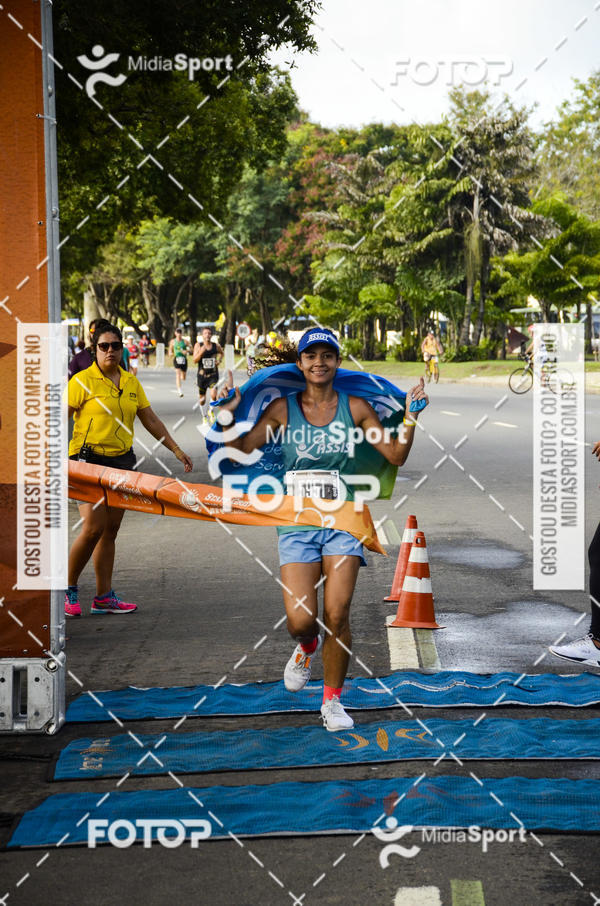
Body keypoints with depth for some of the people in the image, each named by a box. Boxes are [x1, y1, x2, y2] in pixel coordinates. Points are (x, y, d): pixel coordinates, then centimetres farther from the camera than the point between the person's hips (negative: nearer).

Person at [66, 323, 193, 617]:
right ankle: (68, 589, 4)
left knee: (111, 530, 6)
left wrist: (177, 450, 13)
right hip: (89, 460, -6)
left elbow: (151, 421, 16)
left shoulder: (131, 382, 10)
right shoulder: (82, 381, -7)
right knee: (93, 528, -13)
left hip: (122, 461, 6)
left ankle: (104, 596, 10)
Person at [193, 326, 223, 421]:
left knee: (213, 395, -21)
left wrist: (219, 360, 4)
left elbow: (221, 353, 23)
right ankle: (204, 416, 31)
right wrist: (201, 352, -26)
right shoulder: (198, 345, -5)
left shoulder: (216, 346, 0)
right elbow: (195, 360, -11)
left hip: (213, 375, 0)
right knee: (202, 398, 10)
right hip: (202, 375, 0)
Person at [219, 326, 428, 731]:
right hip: (297, 523, 0)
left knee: (337, 617, -8)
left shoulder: (355, 407, 4)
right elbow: (240, 450, 0)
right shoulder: (283, 409, 2)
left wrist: (411, 416, -9)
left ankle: (333, 699, 13)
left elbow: (396, 456, 4)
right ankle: (307, 648, 29)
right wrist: (227, 412, -13)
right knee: (301, 620, -10)